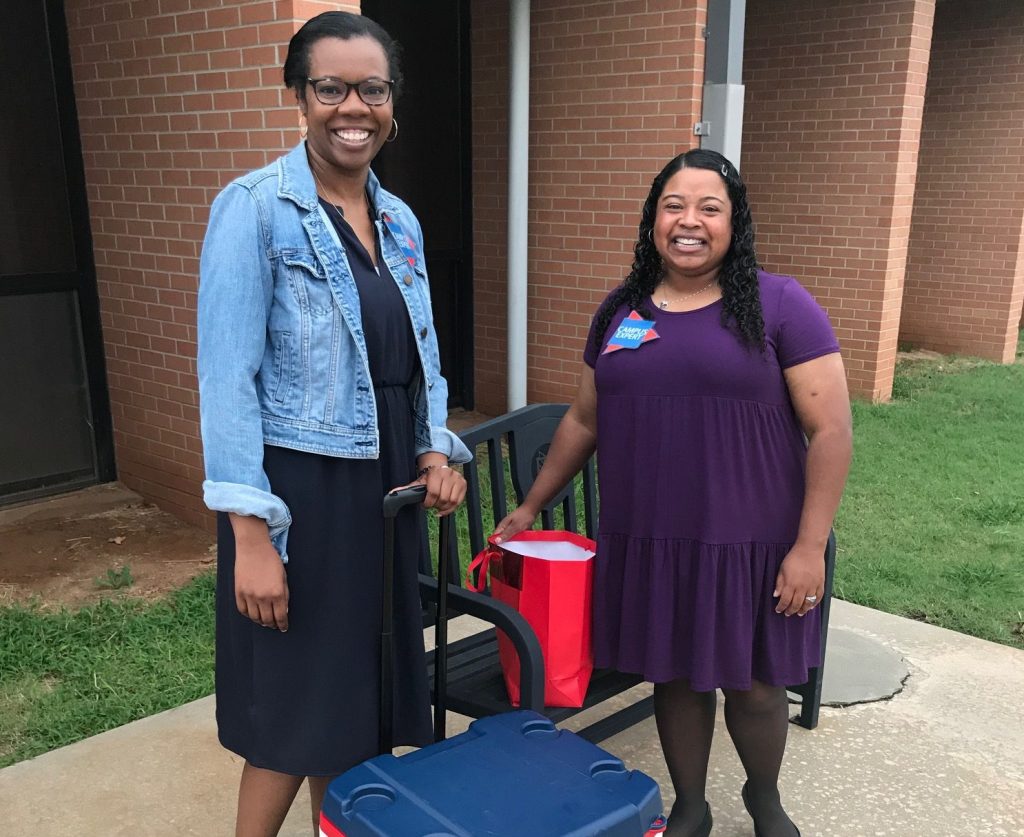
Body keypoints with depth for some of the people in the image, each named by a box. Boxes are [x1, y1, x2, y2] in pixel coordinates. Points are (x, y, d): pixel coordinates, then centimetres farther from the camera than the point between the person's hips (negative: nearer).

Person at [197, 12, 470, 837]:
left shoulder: (400, 220, 8)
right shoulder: (255, 208, -12)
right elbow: (228, 378, -17)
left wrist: (437, 449, 0)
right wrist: (250, 533, -20)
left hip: (384, 486, 7)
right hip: (300, 488, -6)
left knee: (361, 692, 19)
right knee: (297, 708, 6)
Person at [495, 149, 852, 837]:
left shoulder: (779, 305, -6)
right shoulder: (620, 311, 7)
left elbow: (830, 430, -8)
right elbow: (584, 421, 15)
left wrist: (809, 547, -13)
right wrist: (531, 507, 15)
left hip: (748, 545, -3)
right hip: (646, 544, 3)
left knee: (753, 684, 11)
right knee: (675, 676, 15)